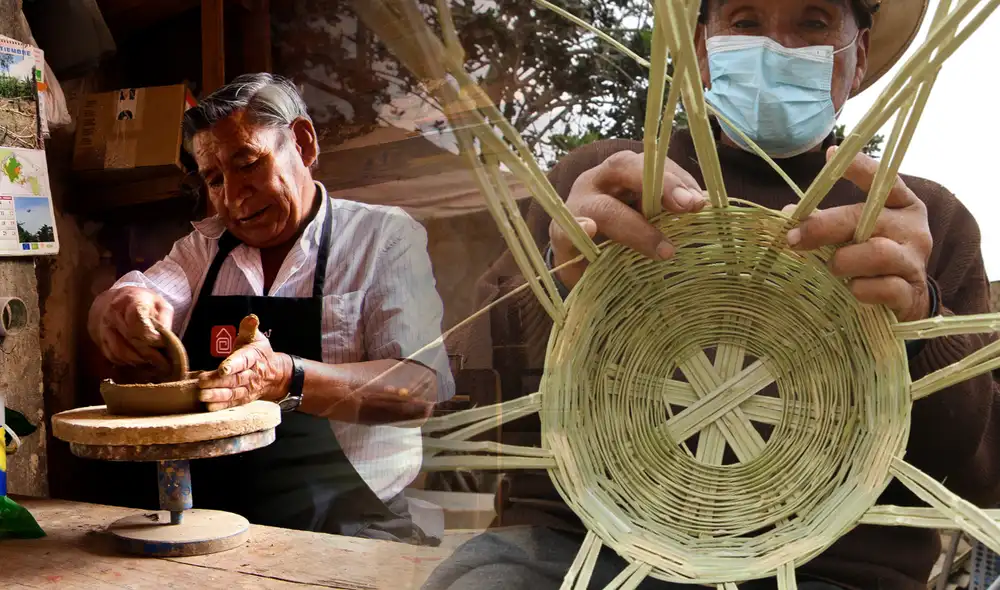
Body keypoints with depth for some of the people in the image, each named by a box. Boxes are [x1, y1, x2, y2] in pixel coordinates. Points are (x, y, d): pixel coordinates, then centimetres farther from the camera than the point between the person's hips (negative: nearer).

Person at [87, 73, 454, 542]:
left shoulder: (384, 237, 0)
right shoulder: (205, 246, 16)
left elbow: (421, 386, -14)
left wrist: (285, 379, -28)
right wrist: (127, 308, -25)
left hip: (343, 527, -5)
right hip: (199, 518, 5)